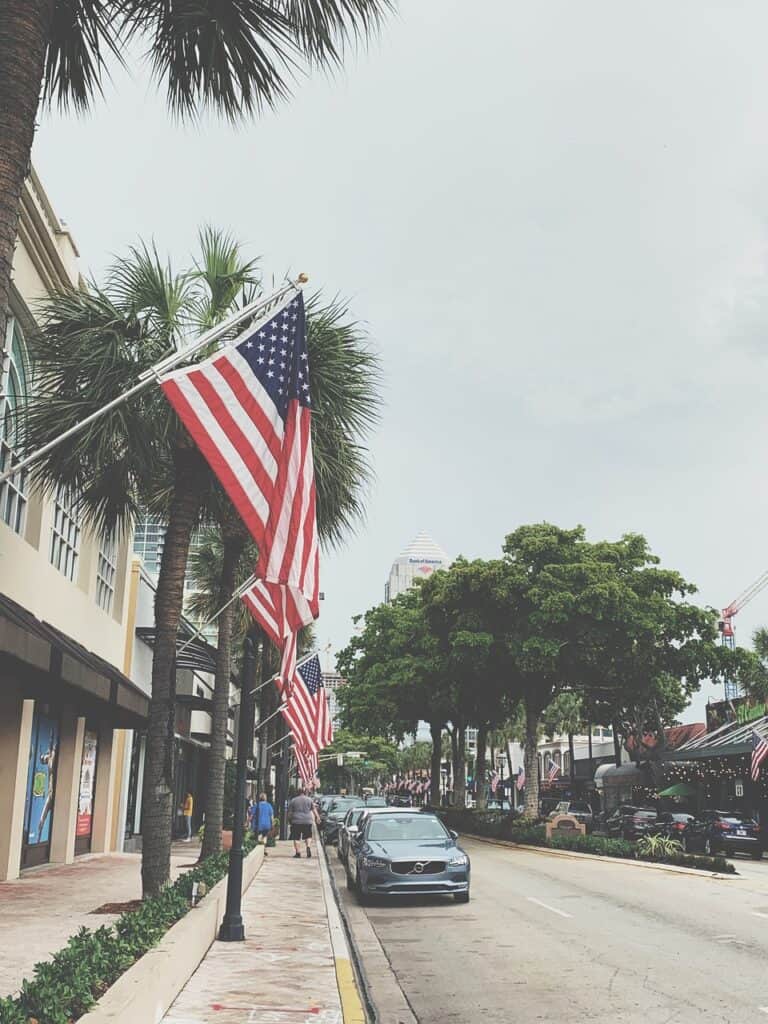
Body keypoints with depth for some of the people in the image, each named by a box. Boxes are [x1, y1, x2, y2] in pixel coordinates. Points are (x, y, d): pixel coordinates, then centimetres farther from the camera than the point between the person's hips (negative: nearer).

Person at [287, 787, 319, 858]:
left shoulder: (293, 800, 5)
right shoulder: (309, 800, 5)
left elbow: (289, 812, 5)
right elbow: (314, 809, 5)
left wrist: (290, 820, 14)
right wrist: (317, 817, 13)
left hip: (296, 821, -1)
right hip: (307, 821, 1)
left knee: (296, 838, 5)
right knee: (308, 836, 13)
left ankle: (298, 852, 2)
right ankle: (308, 847, -10)